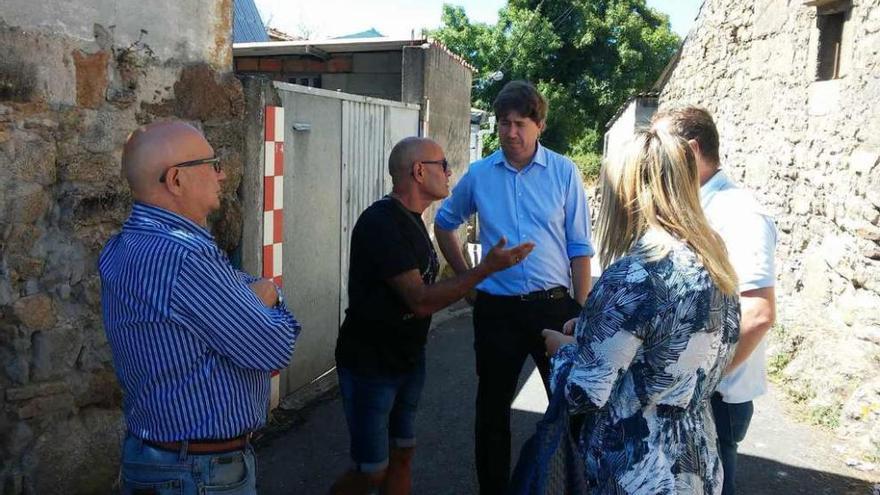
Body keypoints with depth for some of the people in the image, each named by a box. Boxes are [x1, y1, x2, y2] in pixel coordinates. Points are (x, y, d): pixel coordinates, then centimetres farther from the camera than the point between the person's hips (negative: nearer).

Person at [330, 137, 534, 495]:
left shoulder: (410, 220, 8)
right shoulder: (381, 222, -22)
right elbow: (420, 300, -26)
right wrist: (488, 268, -25)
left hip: (408, 359, 9)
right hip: (369, 366, -9)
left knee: (402, 454, 15)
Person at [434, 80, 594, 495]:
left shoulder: (564, 172, -4)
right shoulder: (479, 174, 1)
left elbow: (580, 248, -2)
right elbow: (444, 224, 17)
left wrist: (581, 312, -6)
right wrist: (466, 277, 9)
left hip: (553, 304, -1)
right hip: (496, 308, 2)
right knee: (492, 408, 14)